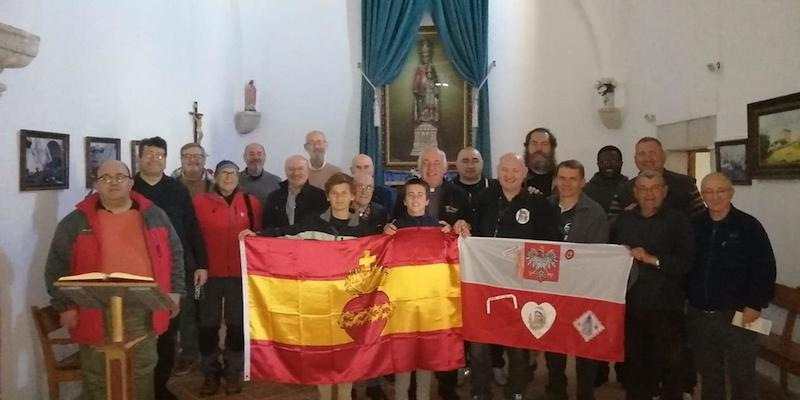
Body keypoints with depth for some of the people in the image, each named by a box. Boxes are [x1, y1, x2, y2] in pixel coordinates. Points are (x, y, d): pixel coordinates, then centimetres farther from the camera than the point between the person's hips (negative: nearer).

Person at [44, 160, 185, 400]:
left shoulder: (154, 215, 6)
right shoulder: (76, 222, 0)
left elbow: (175, 254, 11)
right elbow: (58, 267, 2)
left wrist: (174, 291, 5)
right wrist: (65, 306, -3)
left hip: (143, 310, 2)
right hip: (96, 312, -1)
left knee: (143, 373, 13)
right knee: (97, 376, 10)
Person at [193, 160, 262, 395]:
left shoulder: (251, 202, 4)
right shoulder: (199, 202, -1)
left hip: (240, 273, 1)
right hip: (210, 273, -1)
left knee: (237, 324, 10)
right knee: (208, 325, 6)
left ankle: (233, 372, 23)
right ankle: (210, 373, 20)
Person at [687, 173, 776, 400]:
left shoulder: (749, 226, -6)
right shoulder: (692, 225, 3)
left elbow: (765, 269, -8)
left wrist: (755, 304, -12)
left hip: (737, 314, -3)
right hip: (699, 314, 3)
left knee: (742, 377, 5)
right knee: (708, 375, 16)